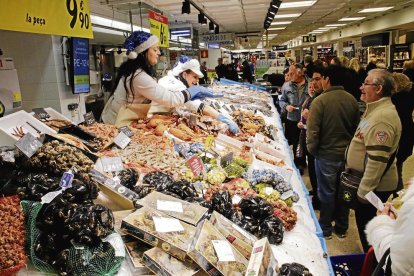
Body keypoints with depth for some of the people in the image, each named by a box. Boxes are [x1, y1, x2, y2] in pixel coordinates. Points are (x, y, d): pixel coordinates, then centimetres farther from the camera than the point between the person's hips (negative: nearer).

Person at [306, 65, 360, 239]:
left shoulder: (320, 101, -18)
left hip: (327, 154, -5)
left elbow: (313, 130, -19)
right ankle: (342, 227, 32)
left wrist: (312, 149, -2)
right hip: (348, 153, 5)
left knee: (327, 192, 9)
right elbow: (357, 126, 7)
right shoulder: (351, 100, -1)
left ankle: (325, 229, 24)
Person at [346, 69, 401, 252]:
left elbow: (378, 159, -29)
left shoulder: (382, 117, -26)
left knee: (366, 225, 5)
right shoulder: (376, 109, 9)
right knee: (364, 222, 22)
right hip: (368, 182, 10)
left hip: (374, 186, -10)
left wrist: (365, 190, -23)